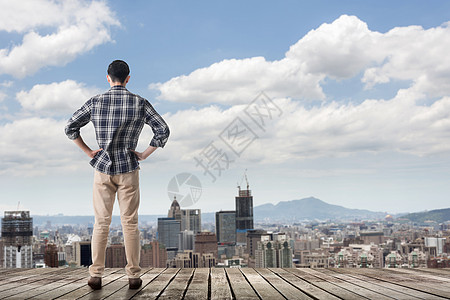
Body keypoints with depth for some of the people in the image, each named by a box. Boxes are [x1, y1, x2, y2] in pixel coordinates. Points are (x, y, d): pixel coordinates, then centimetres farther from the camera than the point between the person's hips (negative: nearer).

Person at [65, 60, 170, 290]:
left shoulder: (96, 102, -1)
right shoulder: (140, 103, -3)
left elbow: (70, 128, 2)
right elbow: (163, 131, -6)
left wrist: (88, 151, 6)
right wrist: (145, 154, 1)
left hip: (103, 168, 1)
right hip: (128, 169, -1)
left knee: (101, 223, 7)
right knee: (130, 223, 4)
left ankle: (96, 275, 6)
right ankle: (133, 276, 6)